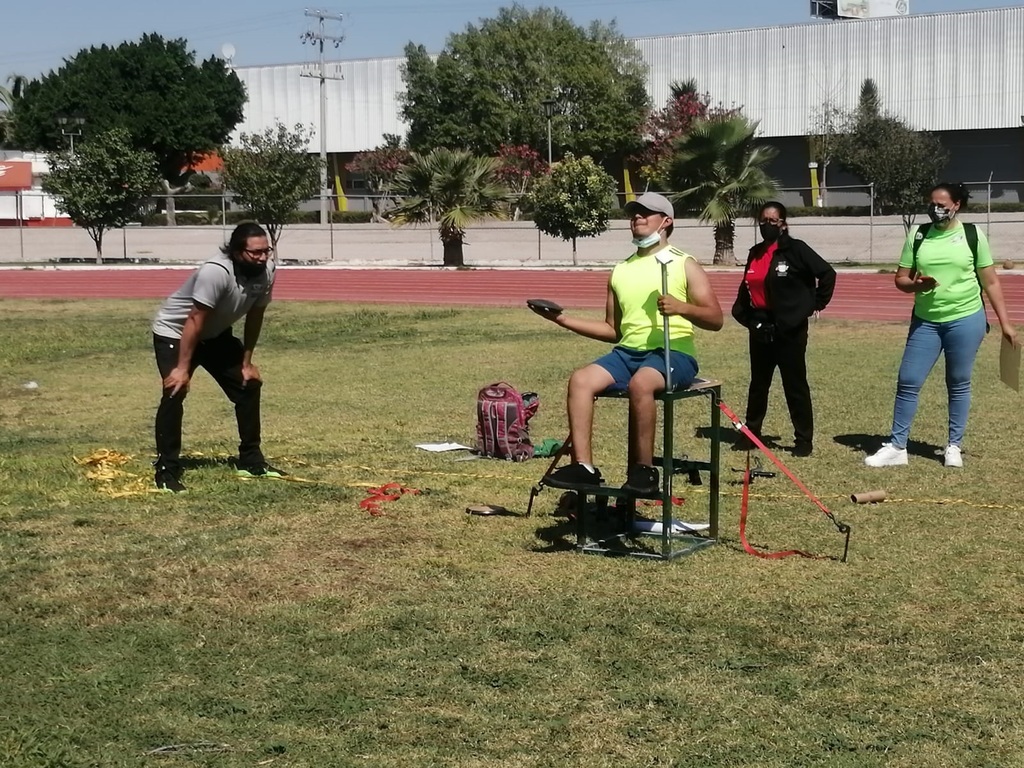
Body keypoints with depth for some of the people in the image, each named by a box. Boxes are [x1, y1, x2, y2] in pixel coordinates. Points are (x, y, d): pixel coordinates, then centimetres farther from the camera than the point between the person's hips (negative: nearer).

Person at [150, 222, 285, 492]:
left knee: (249, 385, 6)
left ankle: (251, 461, 17)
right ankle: (167, 472, -15)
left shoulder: (266, 272, -15)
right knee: (175, 394, -21)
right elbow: (195, 321, -33)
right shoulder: (216, 272, -36)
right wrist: (182, 368, -32)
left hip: (216, 335, 8)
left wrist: (247, 361, 1)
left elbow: (255, 316, -2)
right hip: (174, 332, -7)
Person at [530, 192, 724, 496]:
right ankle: (583, 466, -26)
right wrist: (564, 320, 13)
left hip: (672, 353, -5)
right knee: (581, 379, -22)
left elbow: (716, 319, -4)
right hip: (628, 352, 5)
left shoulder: (683, 264, 5)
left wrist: (682, 308, -23)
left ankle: (643, 470, -26)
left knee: (640, 383, -37)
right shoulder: (621, 270, 20)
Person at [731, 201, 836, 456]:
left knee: (795, 385, 0)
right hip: (760, 328, 6)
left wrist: (816, 304, -9)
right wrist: (743, 312, 9)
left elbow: (827, 273, -12)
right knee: (758, 383, 15)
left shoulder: (795, 249, -9)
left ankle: (804, 438, 7)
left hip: (789, 328, -6)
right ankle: (751, 432, 24)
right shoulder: (755, 253, 10)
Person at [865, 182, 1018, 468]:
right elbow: (900, 279, 6)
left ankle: (954, 447, 18)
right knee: (908, 381, 0)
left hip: (966, 320, -2)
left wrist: (1005, 323, 0)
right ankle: (897, 447, 8)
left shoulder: (972, 234, -3)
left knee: (959, 385, 6)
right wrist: (917, 285, -17)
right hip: (925, 322, 2)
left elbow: (991, 282, 2)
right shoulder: (918, 235, 2)